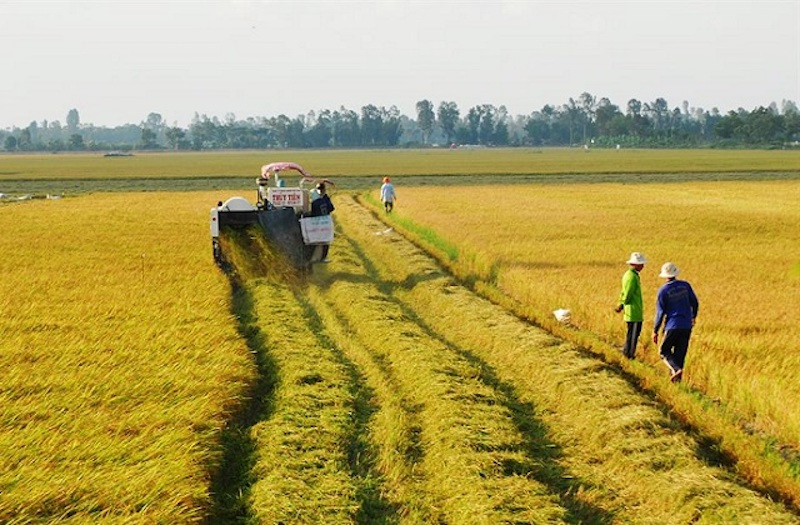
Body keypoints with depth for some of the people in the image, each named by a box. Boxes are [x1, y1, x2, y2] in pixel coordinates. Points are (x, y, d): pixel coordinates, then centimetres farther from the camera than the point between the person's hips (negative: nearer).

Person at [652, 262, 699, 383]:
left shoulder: (663, 290, -8)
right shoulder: (685, 285, 2)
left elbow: (660, 313, -7)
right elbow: (695, 303, 11)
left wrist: (655, 331, 0)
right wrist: (693, 316, 30)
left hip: (672, 326, -4)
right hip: (687, 325, 4)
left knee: (664, 351, 9)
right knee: (680, 353, 11)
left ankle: (677, 369, -15)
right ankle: (675, 379, 8)